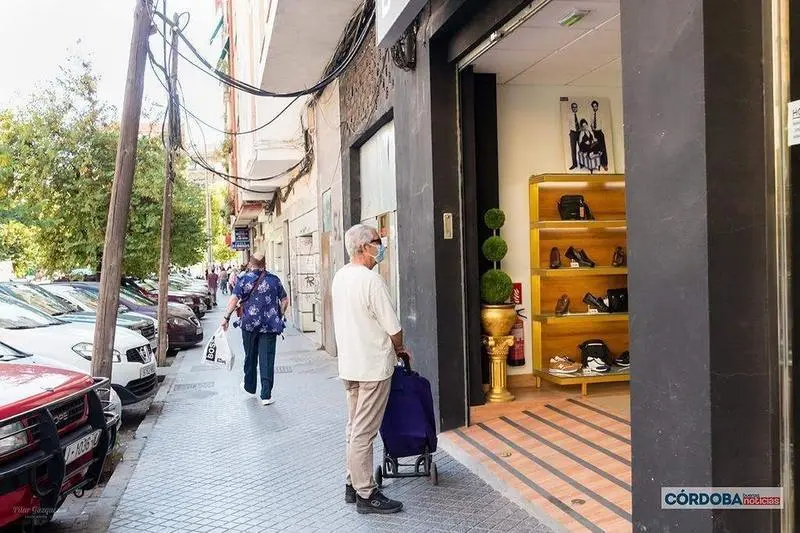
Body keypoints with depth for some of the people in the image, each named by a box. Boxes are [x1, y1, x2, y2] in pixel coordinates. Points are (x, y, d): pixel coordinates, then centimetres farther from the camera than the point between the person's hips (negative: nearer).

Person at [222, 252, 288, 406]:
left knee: (250, 356, 18)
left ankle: (249, 386, 36)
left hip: (250, 324, 0)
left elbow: (234, 299, -10)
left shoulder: (244, 279, -2)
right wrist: (279, 316, 19)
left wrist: (226, 317, -6)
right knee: (267, 359, 0)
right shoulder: (274, 279, 5)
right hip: (270, 326, 0)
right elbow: (285, 300, 8)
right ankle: (266, 396, -2)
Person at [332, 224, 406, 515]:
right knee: (364, 432, -2)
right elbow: (393, 327, -17)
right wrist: (399, 347, 5)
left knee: (354, 428, 17)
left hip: (349, 365, 9)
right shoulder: (371, 279, -20)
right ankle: (366, 494, 8)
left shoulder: (340, 277, 7)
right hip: (373, 366, -9)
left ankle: (353, 484, 27)